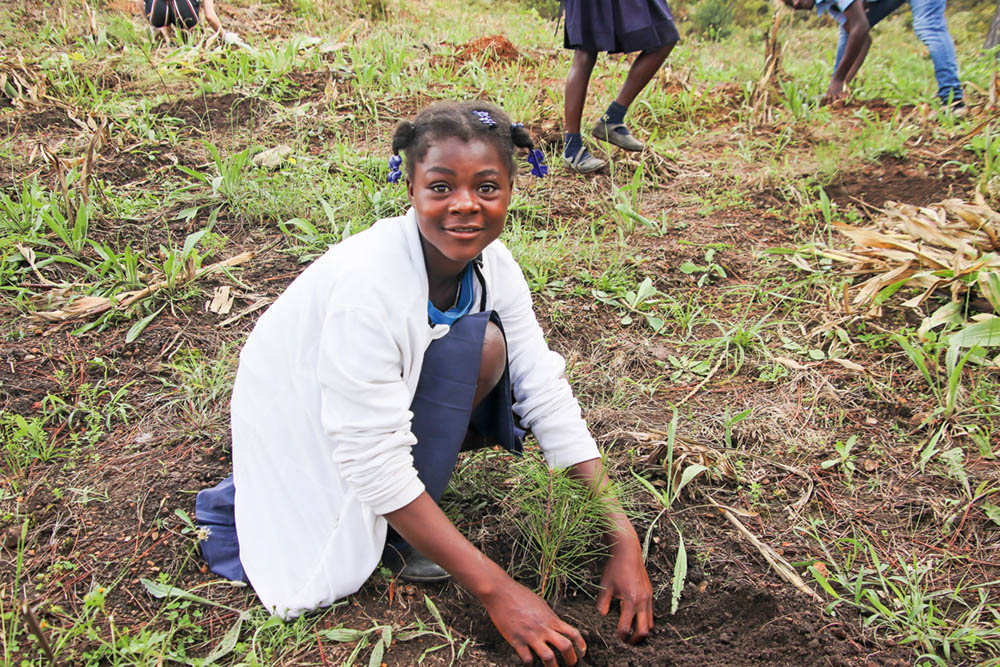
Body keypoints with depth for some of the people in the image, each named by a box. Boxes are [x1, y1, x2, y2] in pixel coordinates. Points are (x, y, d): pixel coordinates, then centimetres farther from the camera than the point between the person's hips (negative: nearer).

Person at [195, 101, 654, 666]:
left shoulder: (494, 265, -17)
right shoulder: (369, 284, -37)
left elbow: (549, 398, -15)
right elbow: (374, 465, -35)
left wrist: (623, 541, -20)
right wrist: (496, 589, -34)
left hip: (395, 392, 6)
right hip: (296, 415, -5)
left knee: (486, 351, -17)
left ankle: (404, 523, -3)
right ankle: (246, 501, 2)